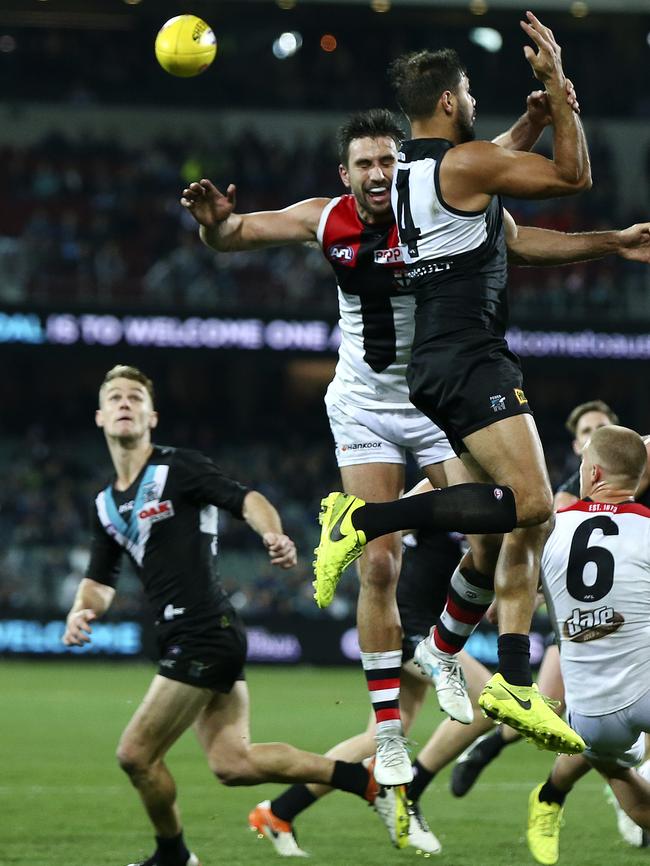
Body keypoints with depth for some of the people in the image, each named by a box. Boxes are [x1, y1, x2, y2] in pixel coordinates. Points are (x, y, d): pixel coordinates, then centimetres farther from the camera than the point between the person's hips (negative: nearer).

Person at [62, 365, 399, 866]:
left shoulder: (177, 468, -6)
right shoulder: (106, 505, 17)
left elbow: (246, 500, -15)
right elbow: (101, 580, 21)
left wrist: (274, 535, -36)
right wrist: (82, 611, -1)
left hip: (204, 635, -8)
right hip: (183, 639, 8)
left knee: (137, 754, -4)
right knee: (233, 763, 1)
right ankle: (369, 781, 7)